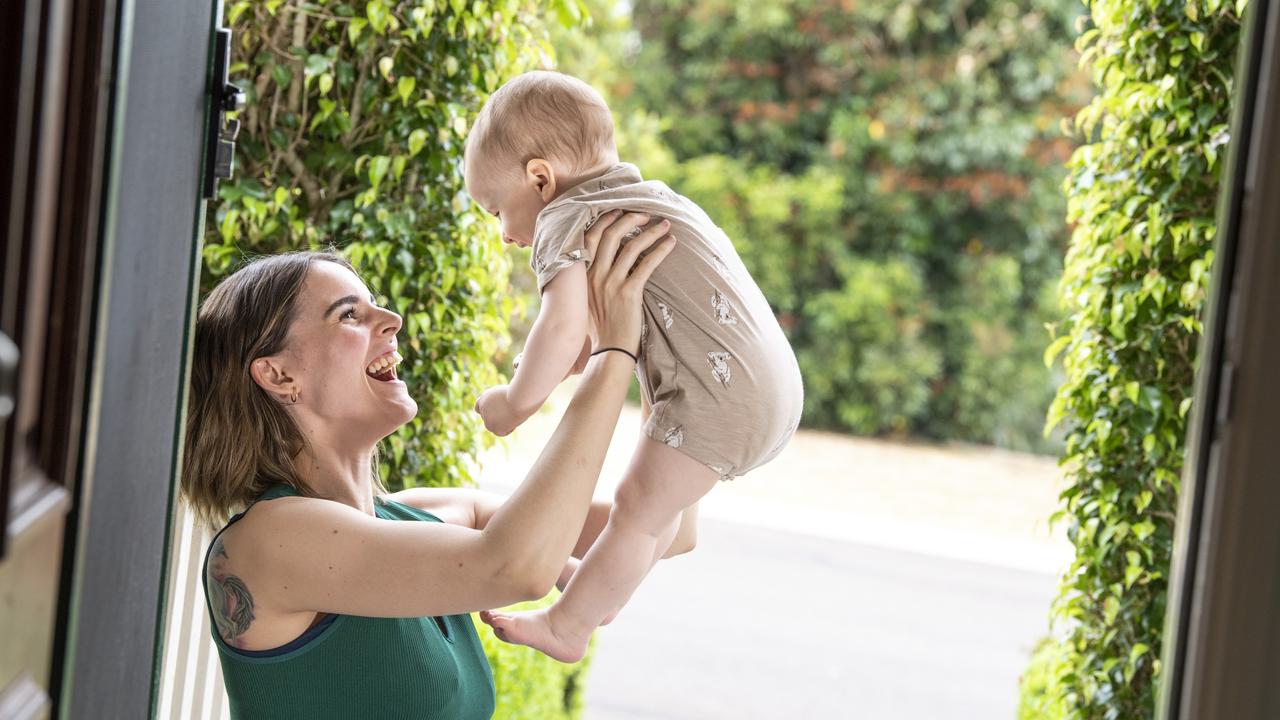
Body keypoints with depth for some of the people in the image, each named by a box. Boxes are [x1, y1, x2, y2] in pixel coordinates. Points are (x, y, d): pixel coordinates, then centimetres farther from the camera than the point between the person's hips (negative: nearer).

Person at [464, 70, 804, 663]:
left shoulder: (564, 221, -7)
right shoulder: (648, 198, 22)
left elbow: (564, 329, -22)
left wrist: (515, 403, -10)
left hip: (718, 396, -9)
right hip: (775, 386, 9)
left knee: (637, 508, 2)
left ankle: (566, 626, 12)